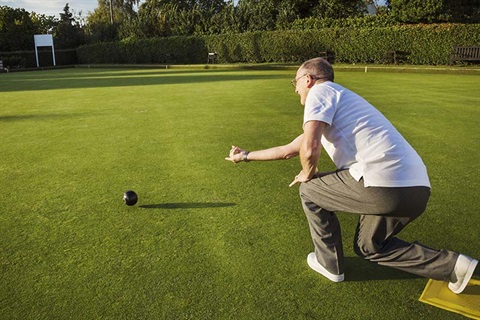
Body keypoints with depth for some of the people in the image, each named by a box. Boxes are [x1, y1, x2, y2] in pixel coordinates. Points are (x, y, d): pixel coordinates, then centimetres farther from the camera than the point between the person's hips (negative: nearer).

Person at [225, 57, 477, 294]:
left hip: (383, 184, -10)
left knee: (309, 190, 12)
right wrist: (247, 155, 41)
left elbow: (309, 150, -17)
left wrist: (308, 174, 7)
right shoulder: (338, 97, 29)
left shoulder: (320, 91, 1)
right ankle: (453, 265, 22)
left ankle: (329, 264, 26)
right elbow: (289, 150, 32)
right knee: (368, 248, 27)